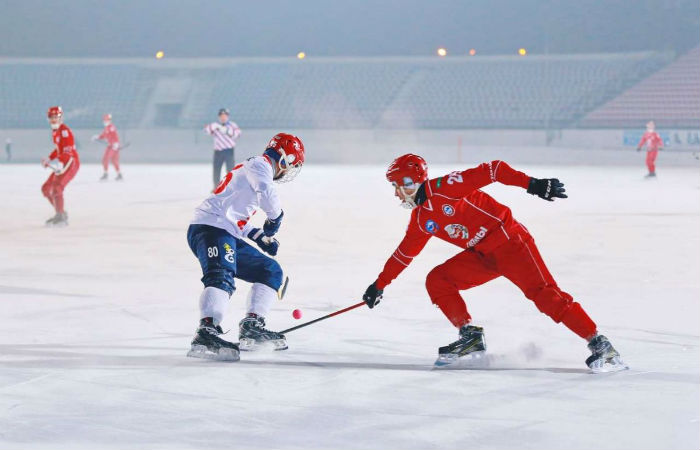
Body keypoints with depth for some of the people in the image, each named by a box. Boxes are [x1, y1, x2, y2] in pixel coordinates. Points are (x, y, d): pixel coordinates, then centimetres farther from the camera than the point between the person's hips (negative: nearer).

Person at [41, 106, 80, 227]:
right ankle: (60, 214, 24)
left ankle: (61, 218, -22)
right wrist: (49, 160, 14)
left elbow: (68, 152, -28)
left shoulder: (64, 131, -17)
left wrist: (57, 163, -40)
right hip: (62, 164, 11)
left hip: (71, 163, -11)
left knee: (56, 188, -24)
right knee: (46, 188, 14)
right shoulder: (55, 132, 14)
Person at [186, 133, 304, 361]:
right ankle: (206, 333, -52)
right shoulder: (260, 164, -1)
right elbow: (266, 192, -23)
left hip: (229, 234, 10)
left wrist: (258, 235, 21)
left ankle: (252, 327, 5)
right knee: (221, 277, -33)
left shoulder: (258, 168, 30)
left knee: (271, 271, 15)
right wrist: (276, 217, -5)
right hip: (210, 228, -10)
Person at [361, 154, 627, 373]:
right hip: (482, 256, 8)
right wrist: (380, 284, 28)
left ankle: (599, 344, -21)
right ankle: (470, 338, -1)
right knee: (436, 281, -3)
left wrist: (532, 184, -26)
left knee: (542, 293, -19)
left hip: (510, 242, -8)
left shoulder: (445, 187, -15)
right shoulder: (420, 220, 10)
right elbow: (404, 252, 25)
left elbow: (491, 171, -19)